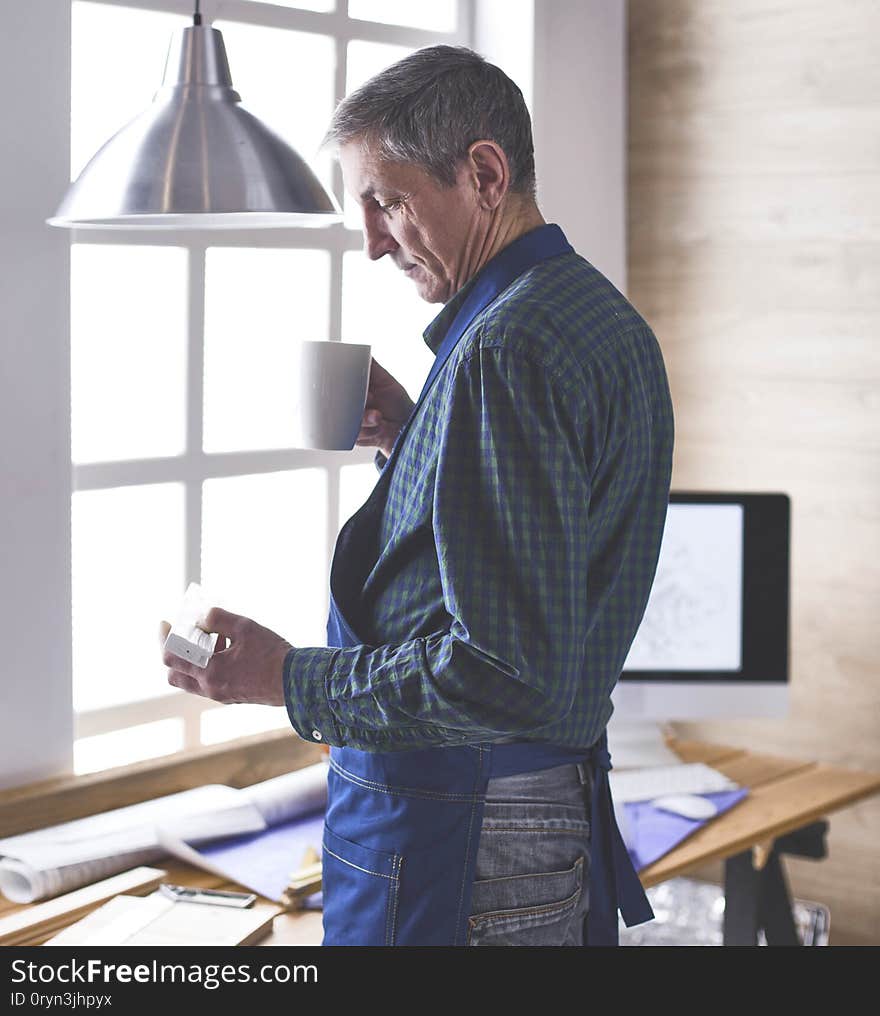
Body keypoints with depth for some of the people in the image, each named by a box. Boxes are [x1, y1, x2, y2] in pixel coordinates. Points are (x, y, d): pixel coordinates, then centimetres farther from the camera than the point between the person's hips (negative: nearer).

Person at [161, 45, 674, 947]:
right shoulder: (605, 317, 10)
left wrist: (291, 680, -18)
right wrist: (415, 442, 10)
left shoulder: (506, 350, -22)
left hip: (451, 830, -10)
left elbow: (513, 674, -27)